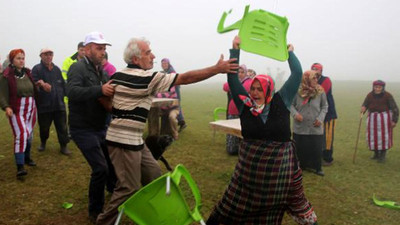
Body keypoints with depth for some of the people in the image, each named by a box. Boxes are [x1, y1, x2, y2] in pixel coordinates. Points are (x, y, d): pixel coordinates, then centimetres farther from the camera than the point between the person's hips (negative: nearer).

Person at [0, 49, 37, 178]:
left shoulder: (28, 73, 8)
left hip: (31, 110, 6)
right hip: (16, 111, -6)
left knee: (29, 134, 17)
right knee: (21, 135, -18)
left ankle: (27, 157, 39)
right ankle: (20, 167, -16)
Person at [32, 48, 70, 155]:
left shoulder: (56, 69, 11)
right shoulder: (36, 69, -3)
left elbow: (63, 84, 13)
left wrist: (62, 95, 7)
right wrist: (41, 84, -32)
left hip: (59, 104, 3)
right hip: (44, 105, -3)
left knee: (62, 127, 1)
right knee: (44, 127, 12)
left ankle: (63, 146, 11)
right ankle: (43, 143, 37)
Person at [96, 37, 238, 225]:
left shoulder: (117, 76, 8)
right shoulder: (147, 77, -17)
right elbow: (186, 78, -17)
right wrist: (216, 69, -14)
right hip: (124, 141, -10)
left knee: (153, 173, 17)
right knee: (129, 188, 0)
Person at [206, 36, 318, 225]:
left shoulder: (281, 102, -4)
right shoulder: (245, 104, -4)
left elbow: (297, 74, -5)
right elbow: (232, 78, -8)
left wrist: (290, 52, 1)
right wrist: (235, 49, -10)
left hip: (280, 163, 0)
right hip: (250, 162, 0)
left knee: (295, 198, 18)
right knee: (238, 201, 12)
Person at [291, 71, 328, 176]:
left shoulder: (320, 91, -3)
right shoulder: (298, 91, -8)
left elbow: (324, 107, 7)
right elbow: (291, 105, 2)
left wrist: (320, 118, -6)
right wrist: (295, 114, -16)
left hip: (316, 128, 1)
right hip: (300, 128, 0)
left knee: (317, 148, 7)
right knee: (300, 148, 10)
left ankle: (318, 168, 26)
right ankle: (301, 166, 31)